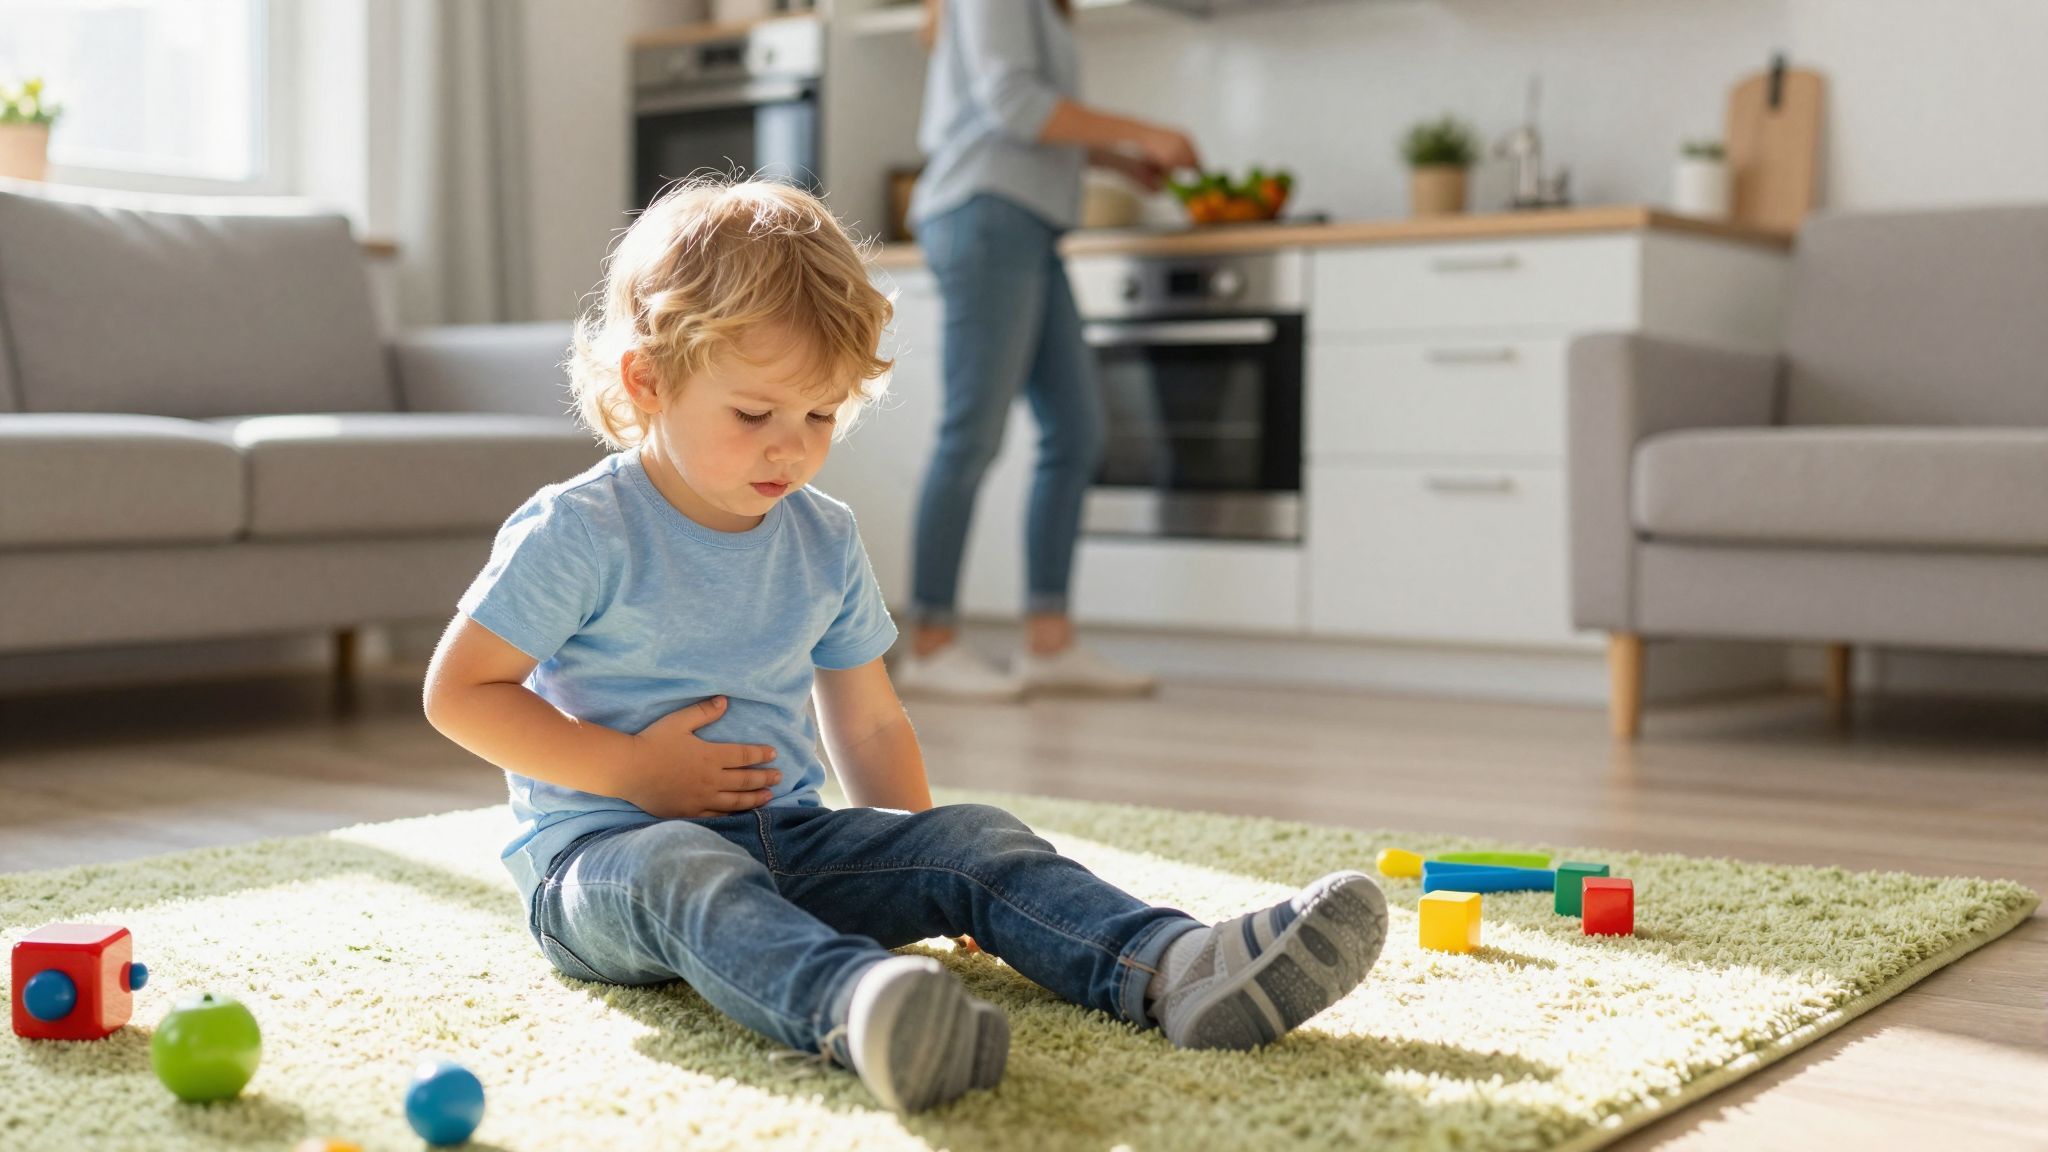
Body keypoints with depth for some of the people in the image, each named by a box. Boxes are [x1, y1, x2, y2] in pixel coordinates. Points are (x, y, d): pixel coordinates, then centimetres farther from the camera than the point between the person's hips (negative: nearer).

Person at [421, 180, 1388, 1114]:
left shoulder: (825, 542, 10)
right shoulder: (576, 533, -8)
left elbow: (868, 726, 17)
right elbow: (458, 694, -7)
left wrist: (930, 881, 10)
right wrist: (631, 770, -13)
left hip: (784, 835, 6)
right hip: (601, 846, -6)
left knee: (971, 840, -14)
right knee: (686, 873, -39)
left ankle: (1173, 969, -37)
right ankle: (855, 1006, -70)